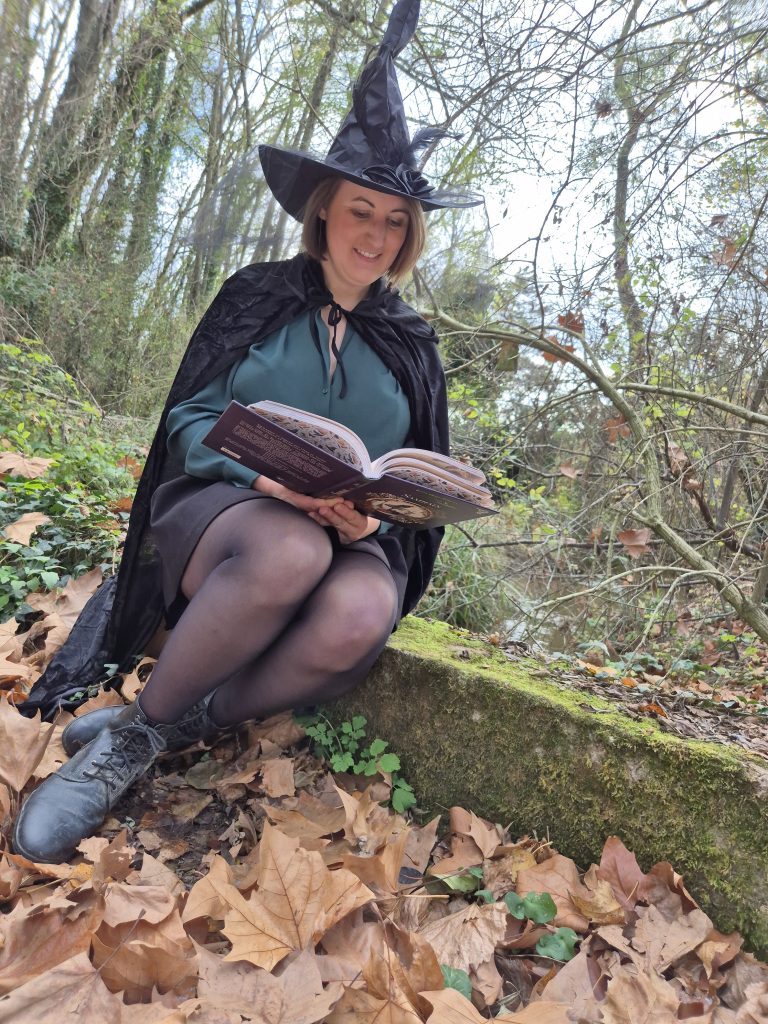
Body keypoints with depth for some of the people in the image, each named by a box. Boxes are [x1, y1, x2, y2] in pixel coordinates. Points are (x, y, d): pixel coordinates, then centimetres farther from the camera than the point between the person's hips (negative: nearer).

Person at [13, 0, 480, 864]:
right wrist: (261, 471, -19)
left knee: (358, 616, -35)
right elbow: (189, 420, 3)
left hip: (351, 539, 2)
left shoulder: (410, 346, 11)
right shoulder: (256, 297, 7)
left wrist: (372, 516, -13)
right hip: (219, 512, -2)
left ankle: (149, 732, -14)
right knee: (290, 551, -39)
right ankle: (138, 728, -16)